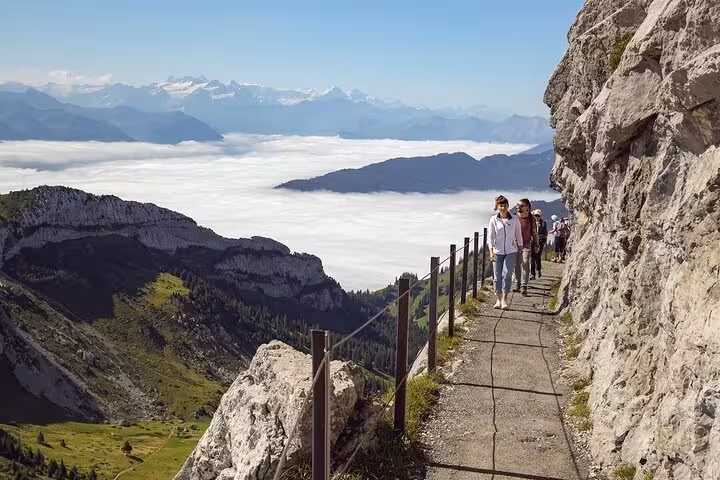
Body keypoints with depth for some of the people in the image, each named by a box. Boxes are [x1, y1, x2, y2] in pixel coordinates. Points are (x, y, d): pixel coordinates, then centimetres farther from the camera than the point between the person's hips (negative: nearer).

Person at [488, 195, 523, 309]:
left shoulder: (514, 219, -1)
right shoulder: (493, 220, -2)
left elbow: (518, 235, 8)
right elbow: (490, 236, -5)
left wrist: (520, 248, 11)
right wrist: (491, 251, -13)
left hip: (511, 251, -1)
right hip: (498, 251, 1)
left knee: (507, 274, -11)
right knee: (497, 275, 4)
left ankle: (504, 299, -6)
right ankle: (498, 299, 14)